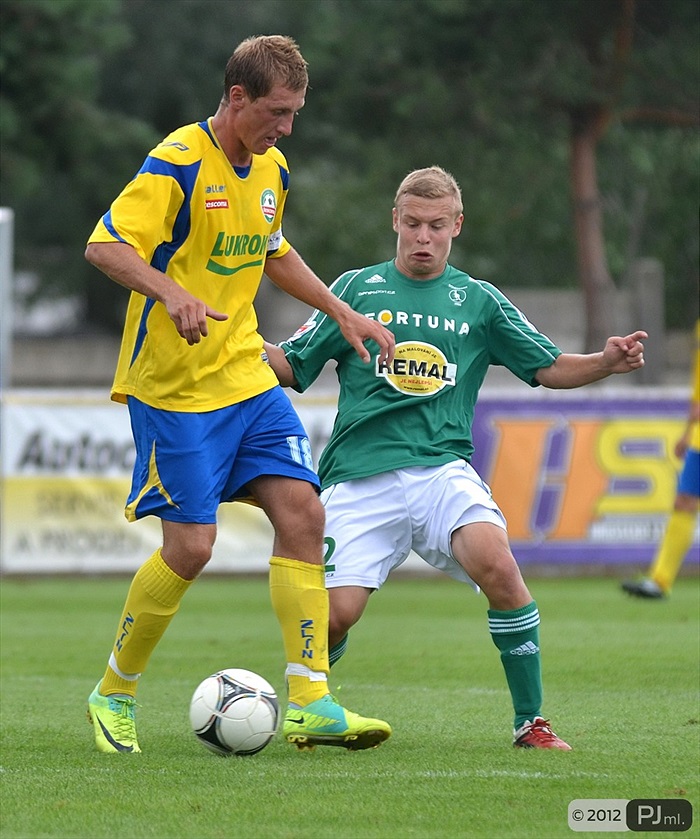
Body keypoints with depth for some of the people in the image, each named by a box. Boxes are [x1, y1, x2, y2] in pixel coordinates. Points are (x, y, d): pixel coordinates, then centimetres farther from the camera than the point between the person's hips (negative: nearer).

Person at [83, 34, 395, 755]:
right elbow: (105, 245, -23)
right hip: (172, 387, -7)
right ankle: (113, 692, 13)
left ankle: (310, 703, -7)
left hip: (246, 377, 7)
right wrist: (172, 293, -40)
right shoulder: (179, 163, -15)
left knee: (302, 513, -7)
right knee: (190, 545, -9)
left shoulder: (270, 170, 10)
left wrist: (341, 313, 23)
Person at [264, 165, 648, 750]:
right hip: (359, 477, 0)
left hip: (442, 469, 0)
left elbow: (548, 367, 14)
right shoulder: (357, 289, 11)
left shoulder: (478, 301, 14)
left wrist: (608, 362, -4)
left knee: (496, 564, -29)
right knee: (337, 614, -15)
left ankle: (531, 722, -15)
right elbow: (291, 366, 10)